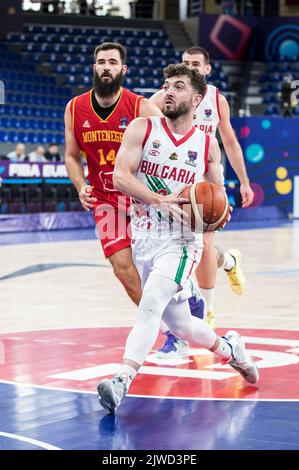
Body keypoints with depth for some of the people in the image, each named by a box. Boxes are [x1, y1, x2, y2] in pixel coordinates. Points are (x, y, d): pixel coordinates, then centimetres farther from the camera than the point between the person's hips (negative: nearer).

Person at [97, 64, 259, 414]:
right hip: (144, 239, 2)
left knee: (150, 303, -26)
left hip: (181, 240, -2)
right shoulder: (142, 128, 0)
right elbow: (120, 176, -10)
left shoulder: (207, 144, 4)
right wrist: (161, 201, -22)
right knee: (179, 324, 10)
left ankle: (122, 381, -30)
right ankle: (227, 348, 38)